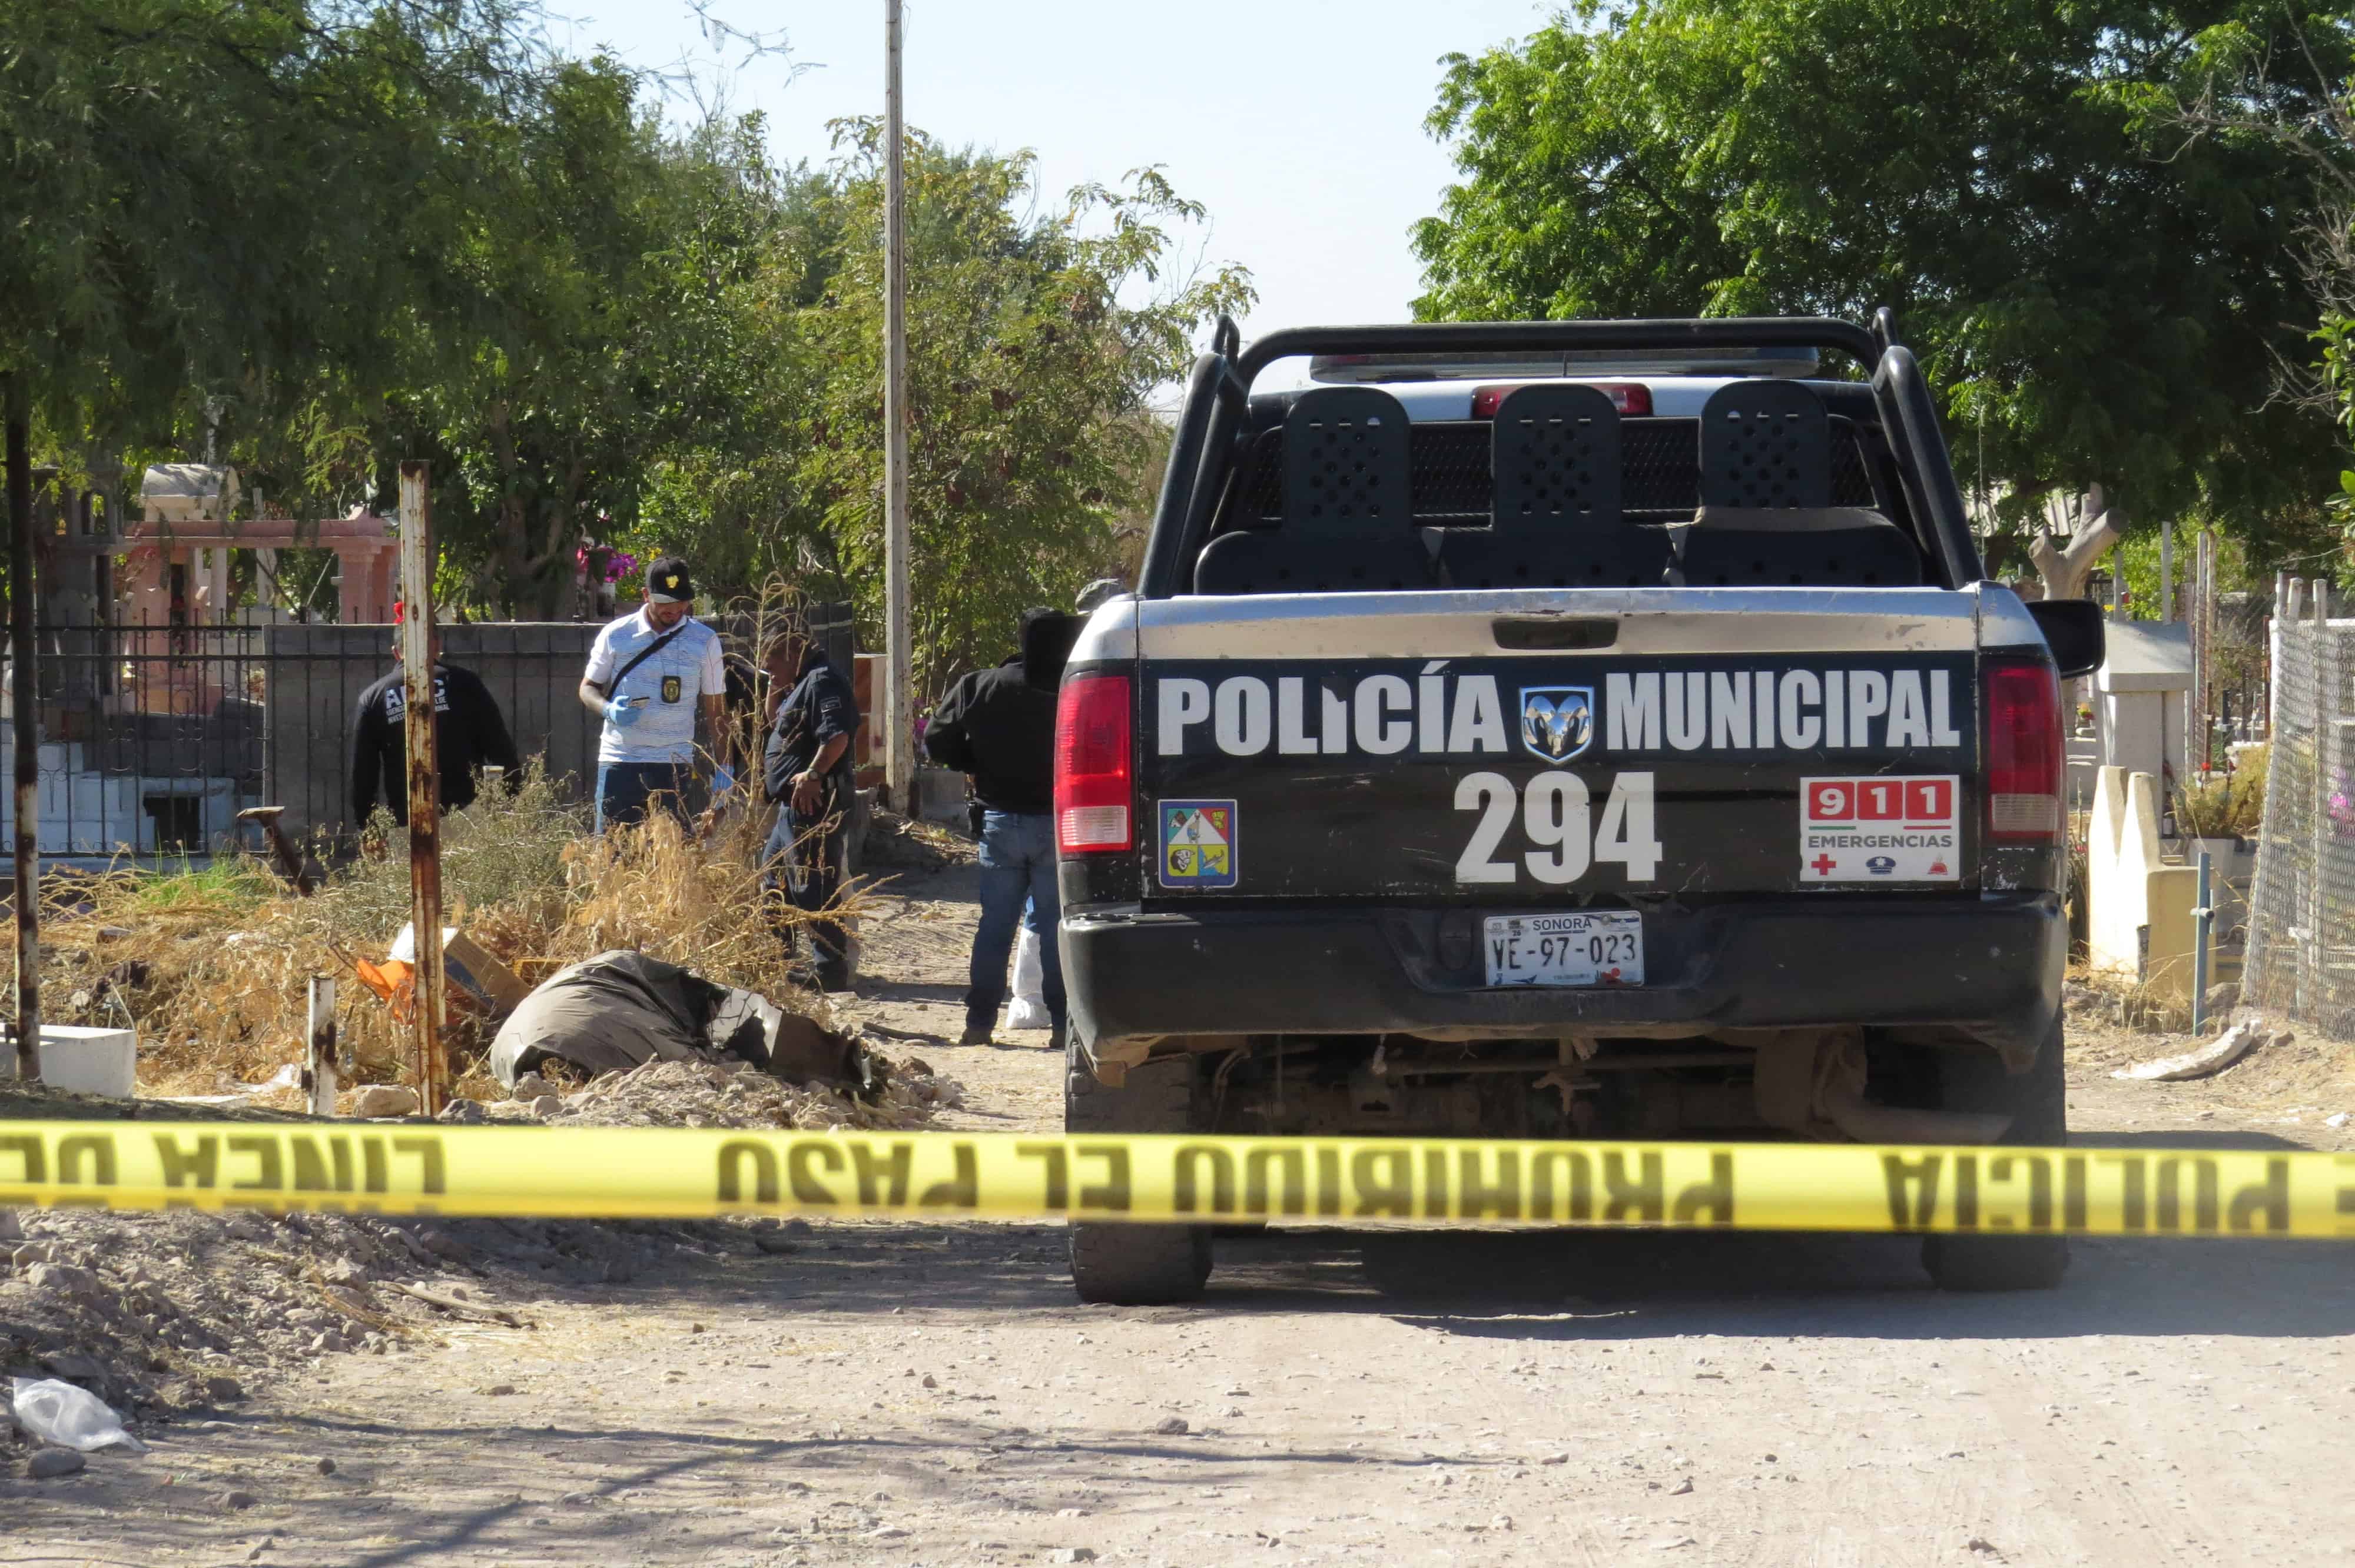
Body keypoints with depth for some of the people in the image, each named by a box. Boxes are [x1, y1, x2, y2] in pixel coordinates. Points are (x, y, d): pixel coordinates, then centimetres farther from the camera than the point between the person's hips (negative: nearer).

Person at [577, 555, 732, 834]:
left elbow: (716, 710, 9)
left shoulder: (705, 641, 5)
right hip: (620, 760, 0)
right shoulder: (616, 635, 3)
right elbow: (588, 689, 11)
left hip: (675, 766, 0)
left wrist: (725, 768, 3)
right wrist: (609, 710, -12)